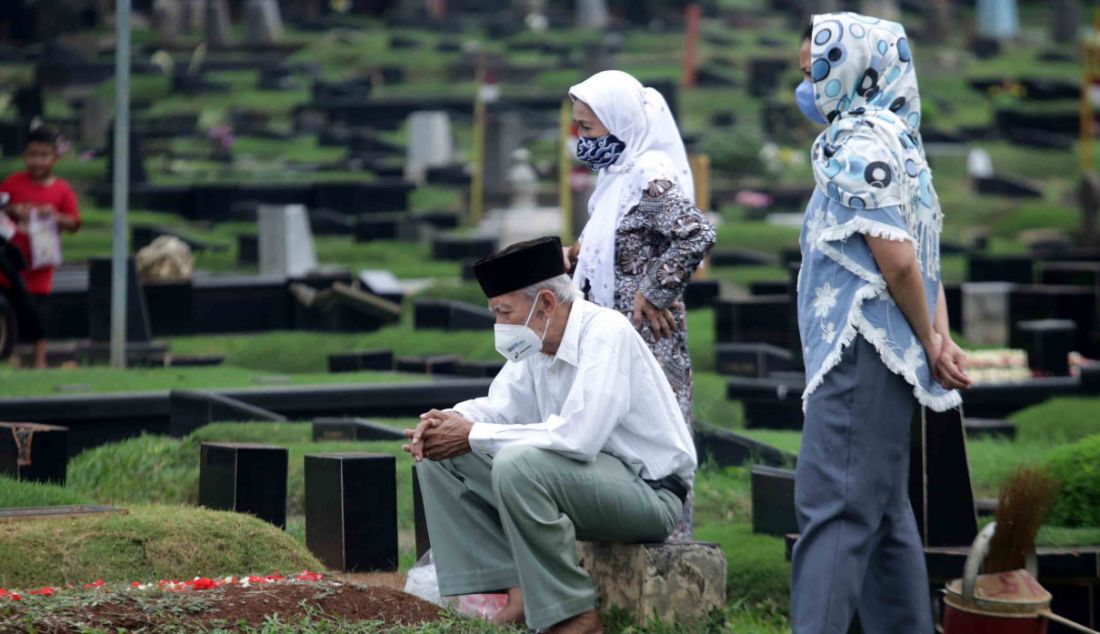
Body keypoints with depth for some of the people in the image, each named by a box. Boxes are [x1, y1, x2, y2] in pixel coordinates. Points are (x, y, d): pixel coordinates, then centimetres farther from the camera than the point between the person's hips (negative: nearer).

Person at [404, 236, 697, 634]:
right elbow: (500, 407, 10)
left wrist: (474, 436, -26)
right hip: (590, 478, 9)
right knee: (438, 456, 2)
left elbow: (577, 436, -32)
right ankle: (520, 592, -4)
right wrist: (454, 420, -14)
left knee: (518, 464, -34)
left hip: (649, 491, -9)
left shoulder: (605, 333, -21)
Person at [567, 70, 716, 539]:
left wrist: (655, 292, -21)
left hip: (645, 341, -10)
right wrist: (581, 255, 8)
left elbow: (697, 234, -29)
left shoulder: (648, 178, -16)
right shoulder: (621, 175, 12)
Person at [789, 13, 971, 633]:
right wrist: (942, 340, 5)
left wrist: (929, 343, -7)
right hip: (885, 359, 10)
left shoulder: (859, 144, -13)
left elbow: (897, 258, -20)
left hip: (861, 355, -10)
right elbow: (922, 259, 16)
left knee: (834, 510, -14)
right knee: (883, 513, 13)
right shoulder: (899, 141, 18)